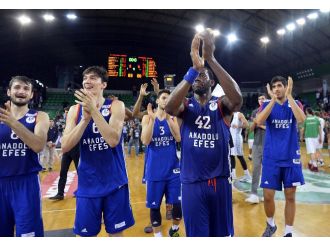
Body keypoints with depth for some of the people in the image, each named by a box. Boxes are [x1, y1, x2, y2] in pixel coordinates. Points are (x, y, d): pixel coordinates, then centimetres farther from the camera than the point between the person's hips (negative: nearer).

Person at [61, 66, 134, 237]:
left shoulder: (116, 106, -6)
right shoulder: (75, 110, 2)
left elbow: (113, 140, -21)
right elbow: (65, 147, -8)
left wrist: (93, 110, -24)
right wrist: (85, 118, -18)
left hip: (114, 182, -2)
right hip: (87, 183, 2)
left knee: (116, 231, 12)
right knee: (86, 233, 13)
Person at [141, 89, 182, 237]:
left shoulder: (173, 118, 3)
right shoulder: (147, 118, -1)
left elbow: (178, 138, -13)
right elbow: (145, 141, -15)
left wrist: (168, 118, -20)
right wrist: (152, 119, -21)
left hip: (173, 168, 2)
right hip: (154, 170, -1)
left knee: (178, 203, 8)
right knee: (154, 206, 9)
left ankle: (174, 230, 35)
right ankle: (158, 235, 29)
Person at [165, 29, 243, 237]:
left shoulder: (222, 105, -2)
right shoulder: (186, 106, 0)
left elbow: (238, 99, -27)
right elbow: (169, 106, -25)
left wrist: (211, 59, -32)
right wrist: (194, 68, -33)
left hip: (220, 180, 0)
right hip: (192, 182, 0)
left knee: (222, 232, 18)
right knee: (196, 233, 13)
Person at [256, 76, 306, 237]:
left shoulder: (295, 104, 5)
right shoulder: (267, 104, 4)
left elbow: (301, 119, -18)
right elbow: (259, 121, -17)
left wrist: (289, 96, -19)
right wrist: (273, 99, -19)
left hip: (291, 157, 1)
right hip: (271, 158, 0)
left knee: (290, 196, 7)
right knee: (268, 196, 1)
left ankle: (288, 232, 23)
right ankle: (270, 225, 28)